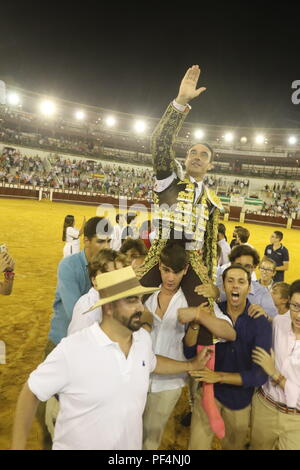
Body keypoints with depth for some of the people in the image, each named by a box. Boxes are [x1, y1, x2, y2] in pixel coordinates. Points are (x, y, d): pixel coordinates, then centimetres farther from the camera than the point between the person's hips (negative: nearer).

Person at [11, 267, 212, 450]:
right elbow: (30, 393, -16)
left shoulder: (144, 337, -11)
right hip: (76, 446, -4)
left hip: (130, 445, 5)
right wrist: (18, 447, -12)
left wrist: (192, 365, 12)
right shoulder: (71, 350, -29)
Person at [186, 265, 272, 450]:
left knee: (235, 445, 25)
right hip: (208, 390, 0)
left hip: (240, 397, 1)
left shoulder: (260, 323, -18)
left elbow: (260, 374, -20)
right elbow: (190, 353, -17)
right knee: (198, 445, 9)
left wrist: (218, 376, -27)